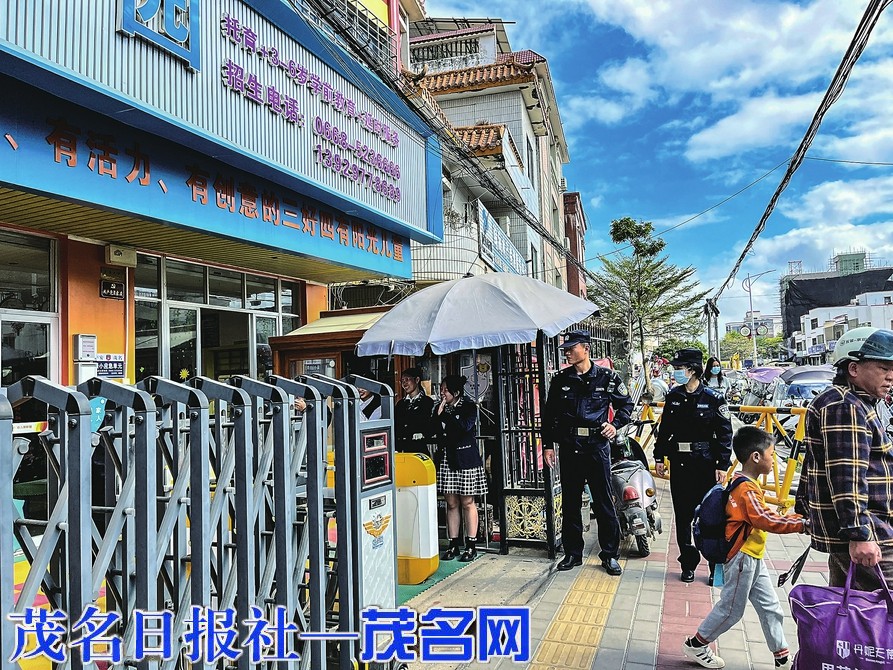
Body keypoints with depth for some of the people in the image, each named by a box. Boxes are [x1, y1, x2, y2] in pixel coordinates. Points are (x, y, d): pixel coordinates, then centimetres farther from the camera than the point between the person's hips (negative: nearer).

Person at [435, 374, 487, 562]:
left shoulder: (469, 406, -2)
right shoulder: (439, 408, 11)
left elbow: (466, 426, -20)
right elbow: (433, 432, 6)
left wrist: (445, 414, -15)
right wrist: (438, 414, -7)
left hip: (465, 459, -4)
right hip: (446, 458, 4)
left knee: (467, 503, 1)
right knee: (451, 503, 6)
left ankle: (471, 545, 9)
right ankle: (454, 545, 14)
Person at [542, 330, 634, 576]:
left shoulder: (608, 377, 1)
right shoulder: (561, 380, 6)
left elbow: (626, 403, 14)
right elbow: (549, 415, 11)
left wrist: (615, 424, -2)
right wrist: (547, 445, 6)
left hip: (597, 446, -2)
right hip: (569, 447, 2)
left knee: (604, 502, 3)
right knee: (570, 502, 9)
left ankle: (610, 555, 16)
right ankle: (572, 553, 22)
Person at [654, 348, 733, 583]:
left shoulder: (713, 398, -7)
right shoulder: (673, 396, 6)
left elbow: (725, 435, -5)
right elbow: (664, 429, 13)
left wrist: (723, 465, -9)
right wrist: (659, 457, 11)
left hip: (705, 464, -4)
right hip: (679, 464, 4)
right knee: (682, 515, 9)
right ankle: (688, 564, 22)